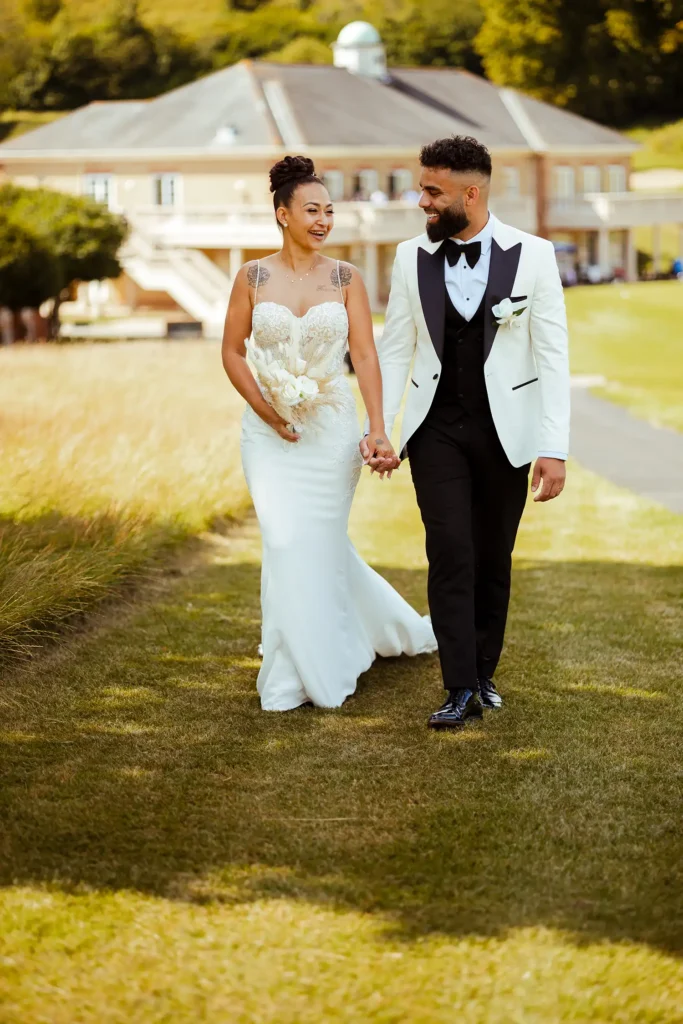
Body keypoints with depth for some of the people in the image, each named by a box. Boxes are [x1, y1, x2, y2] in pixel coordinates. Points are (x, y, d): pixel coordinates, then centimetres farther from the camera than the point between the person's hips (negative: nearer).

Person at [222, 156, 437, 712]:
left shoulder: (346, 279, -1)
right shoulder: (253, 277, 0)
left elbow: (365, 356, -8)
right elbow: (232, 352, 5)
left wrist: (379, 431, -18)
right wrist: (264, 408, -8)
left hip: (331, 430, 0)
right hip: (271, 433, 0)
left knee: (321, 543, 4)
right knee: (286, 542, -5)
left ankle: (299, 671, 16)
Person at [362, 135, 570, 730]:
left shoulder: (532, 256, -7)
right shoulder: (413, 258, 0)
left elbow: (552, 355, -8)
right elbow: (395, 348, 6)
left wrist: (554, 449, -14)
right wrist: (377, 428, -3)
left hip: (505, 431, -1)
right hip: (437, 430, 1)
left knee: (493, 559, 9)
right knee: (451, 554, -8)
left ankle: (484, 671, 25)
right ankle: (462, 690, -5)